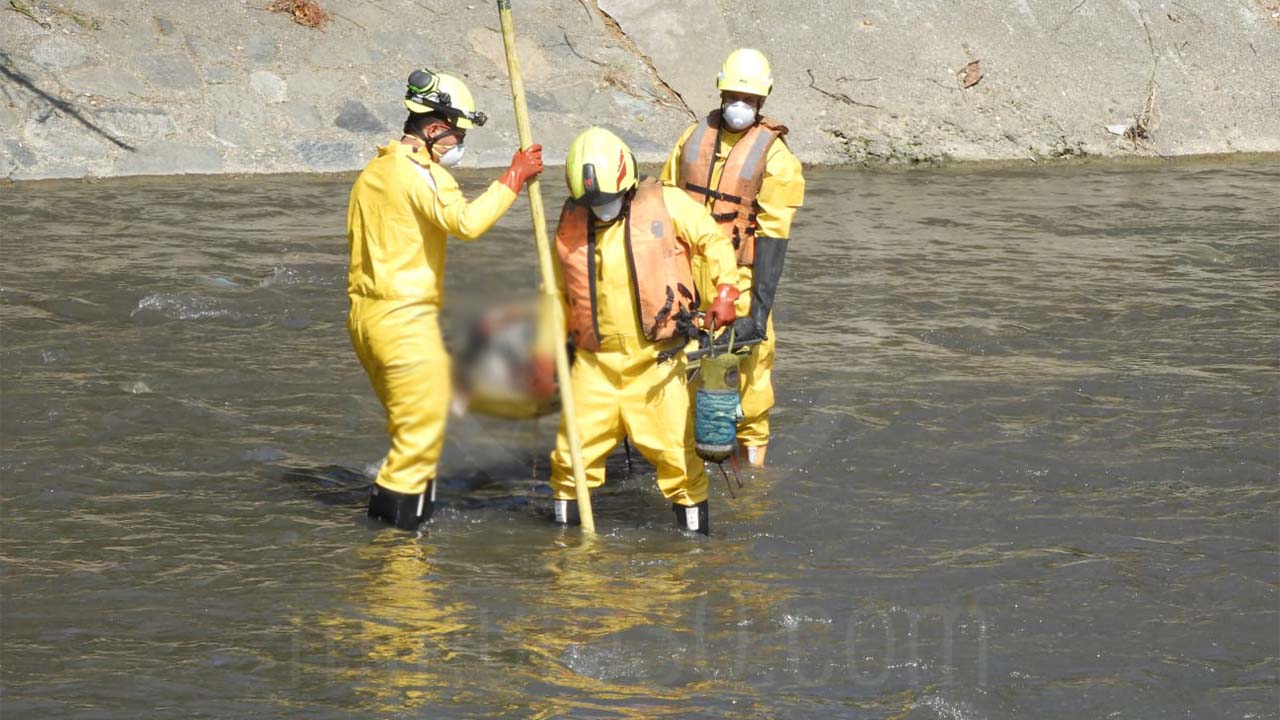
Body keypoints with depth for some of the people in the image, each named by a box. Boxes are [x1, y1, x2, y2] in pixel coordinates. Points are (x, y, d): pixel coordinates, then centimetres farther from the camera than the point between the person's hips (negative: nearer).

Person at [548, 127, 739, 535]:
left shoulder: (665, 204, -3)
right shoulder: (571, 224, 7)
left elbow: (713, 240, 4)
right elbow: (558, 294, 17)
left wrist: (726, 293, -8)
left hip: (655, 358, -2)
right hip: (595, 360, 2)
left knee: (674, 447, -1)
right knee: (576, 446, 0)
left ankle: (695, 524, 13)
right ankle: (565, 523, 15)